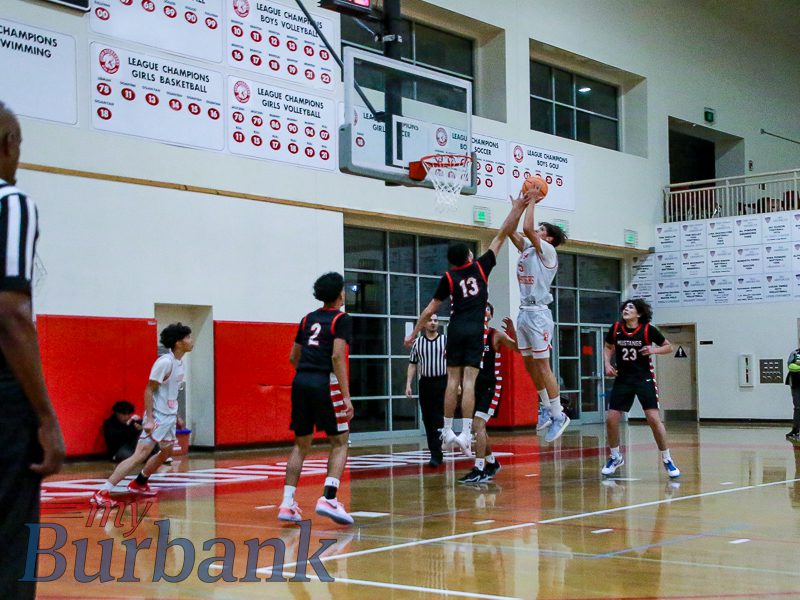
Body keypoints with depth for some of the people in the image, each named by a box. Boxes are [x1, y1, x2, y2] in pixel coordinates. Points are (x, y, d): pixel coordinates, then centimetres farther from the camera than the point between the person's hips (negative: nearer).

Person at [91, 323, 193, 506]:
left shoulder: (179, 363, 8)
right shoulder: (165, 362, -19)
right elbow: (149, 390, -18)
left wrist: (176, 416, 21)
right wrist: (149, 418, -23)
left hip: (169, 416, 10)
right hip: (157, 417, -10)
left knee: (166, 452, 23)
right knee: (141, 455, -16)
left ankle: (138, 484, 39)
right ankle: (102, 493, -17)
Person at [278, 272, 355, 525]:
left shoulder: (308, 319, 18)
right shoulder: (341, 319, 0)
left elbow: (293, 357, 22)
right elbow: (337, 356, -12)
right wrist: (346, 397, -14)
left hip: (300, 381, 6)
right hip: (325, 384, -6)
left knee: (301, 444, 13)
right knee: (339, 442, 4)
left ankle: (287, 504, 6)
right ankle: (328, 499, -11)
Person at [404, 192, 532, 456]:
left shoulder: (449, 278, 4)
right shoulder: (481, 266, 4)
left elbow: (431, 309, 5)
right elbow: (502, 235, 7)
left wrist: (414, 333, 13)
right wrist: (517, 208, 12)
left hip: (456, 329, 1)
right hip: (476, 330, -1)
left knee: (453, 379, 7)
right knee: (469, 381, -6)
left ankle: (447, 431, 11)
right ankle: (465, 434, -11)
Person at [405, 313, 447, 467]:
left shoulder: (446, 340, 1)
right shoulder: (417, 342, 9)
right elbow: (412, 365, 12)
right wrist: (408, 384, 4)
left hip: (442, 382, -3)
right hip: (425, 383, 3)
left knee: (439, 420, -10)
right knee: (428, 420, 5)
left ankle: (436, 455, -10)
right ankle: (436, 453, 14)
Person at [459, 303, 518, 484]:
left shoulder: (497, 335, -7)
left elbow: (518, 349, -15)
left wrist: (512, 331, -30)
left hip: (491, 386, -6)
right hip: (476, 386, 6)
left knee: (478, 425, -19)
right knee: (478, 427, 16)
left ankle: (479, 471, -19)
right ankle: (492, 462, 36)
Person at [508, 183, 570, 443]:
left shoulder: (548, 251, -8)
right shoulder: (527, 247, 14)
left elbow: (526, 228, -19)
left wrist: (533, 200, -10)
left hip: (538, 313, -8)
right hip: (524, 312, 8)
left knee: (542, 366, -7)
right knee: (530, 365, 12)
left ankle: (558, 415, -2)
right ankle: (546, 407, 23)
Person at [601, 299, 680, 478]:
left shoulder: (648, 330, -10)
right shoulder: (616, 328, -2)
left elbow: (669, 347, 0)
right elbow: (608, 347, 15)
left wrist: (653, 350, -18)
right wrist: (607, 364, -2)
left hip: (644, 378, -3)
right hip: (623, 379, 3)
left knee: (654, 418, -12)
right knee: (611, 419, -2)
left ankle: (667, 460, 3)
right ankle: (616, 457, 20)